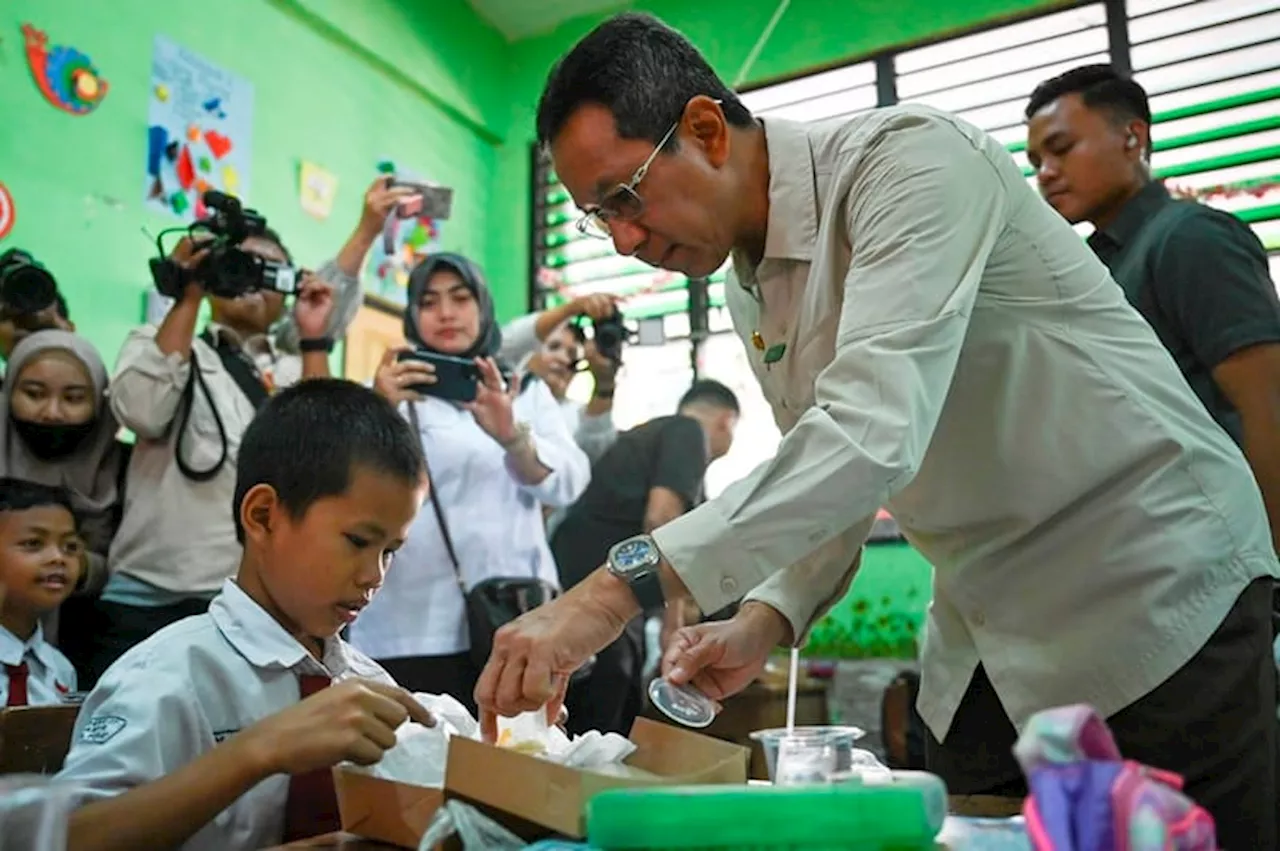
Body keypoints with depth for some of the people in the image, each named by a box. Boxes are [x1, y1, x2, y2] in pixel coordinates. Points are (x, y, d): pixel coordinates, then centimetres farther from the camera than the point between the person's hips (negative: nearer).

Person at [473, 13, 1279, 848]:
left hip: (1155, 597, -7)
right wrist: (766, 620, -8)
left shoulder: (908, 157, -22)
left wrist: (620, 585, -39)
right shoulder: (749, 290, 4)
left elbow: (873, 433, -36)